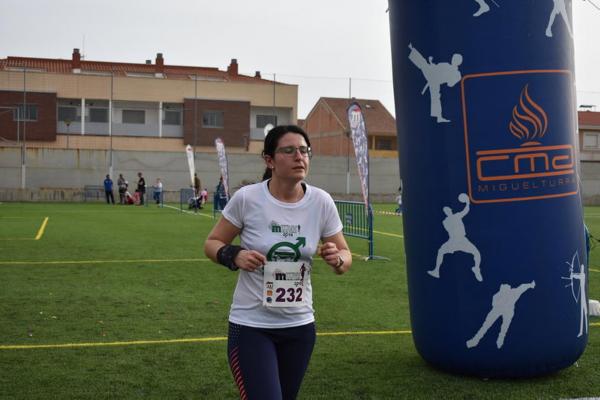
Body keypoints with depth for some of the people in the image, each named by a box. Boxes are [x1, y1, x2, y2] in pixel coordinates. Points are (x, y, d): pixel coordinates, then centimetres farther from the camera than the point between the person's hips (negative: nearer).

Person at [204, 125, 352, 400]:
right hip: (251, 325, -3)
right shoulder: (247, 198, -13)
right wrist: (235, 256, -22)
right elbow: (212, 244, -2)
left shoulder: (321, 202, -7)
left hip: (300, 325, 4)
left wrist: (336, 259, -20)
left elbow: (345, 255, 3)